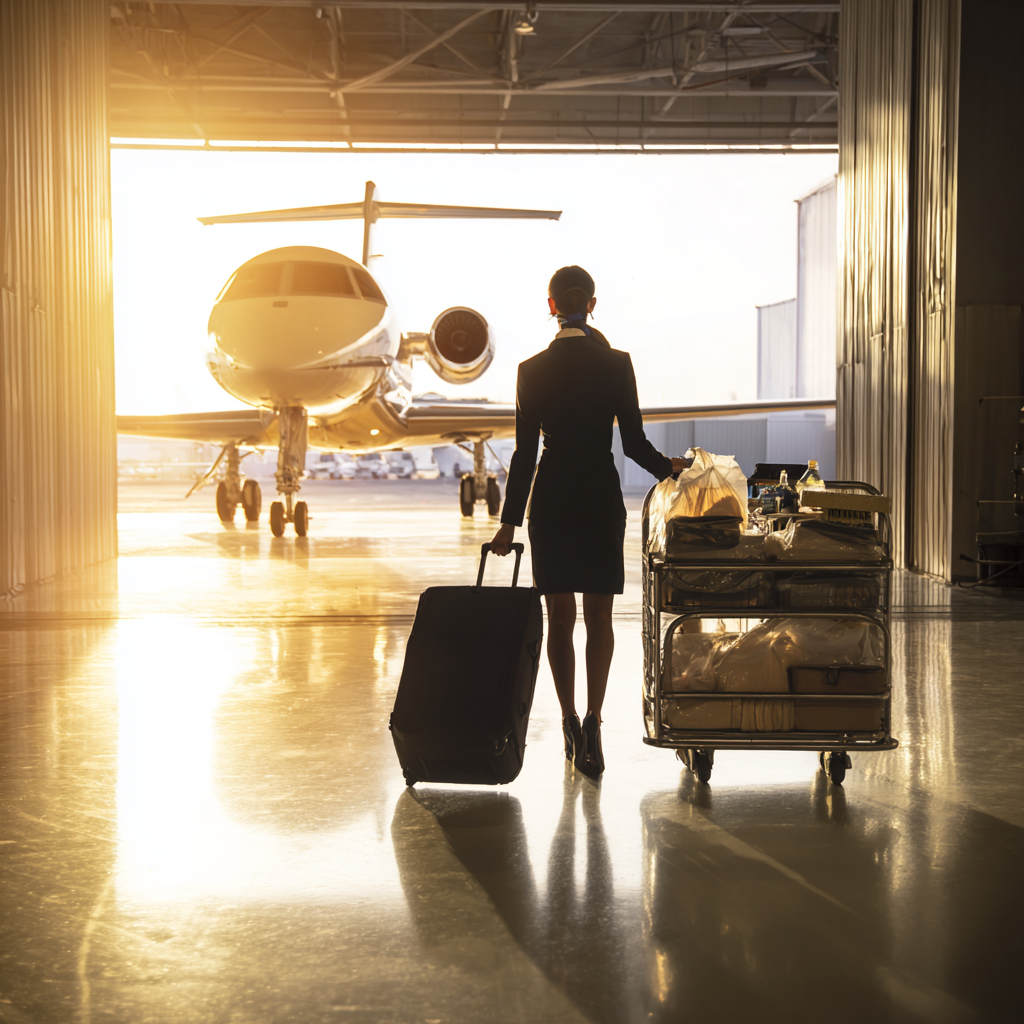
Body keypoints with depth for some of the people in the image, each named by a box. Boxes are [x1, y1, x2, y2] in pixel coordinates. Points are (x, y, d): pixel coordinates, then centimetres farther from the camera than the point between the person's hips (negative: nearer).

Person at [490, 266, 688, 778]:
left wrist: (510, 520, 2)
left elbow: (525, 452, -4)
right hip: (602, 499, 0)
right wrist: (668, 467, 14)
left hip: (550, 500, 1)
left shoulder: (532, 370, -4)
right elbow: (634, 443, -6)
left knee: (559, 617, 11)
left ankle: (570, 721, 12)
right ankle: (592, 719, -10)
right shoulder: (616, 363, -6)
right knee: (598, 615, 7)